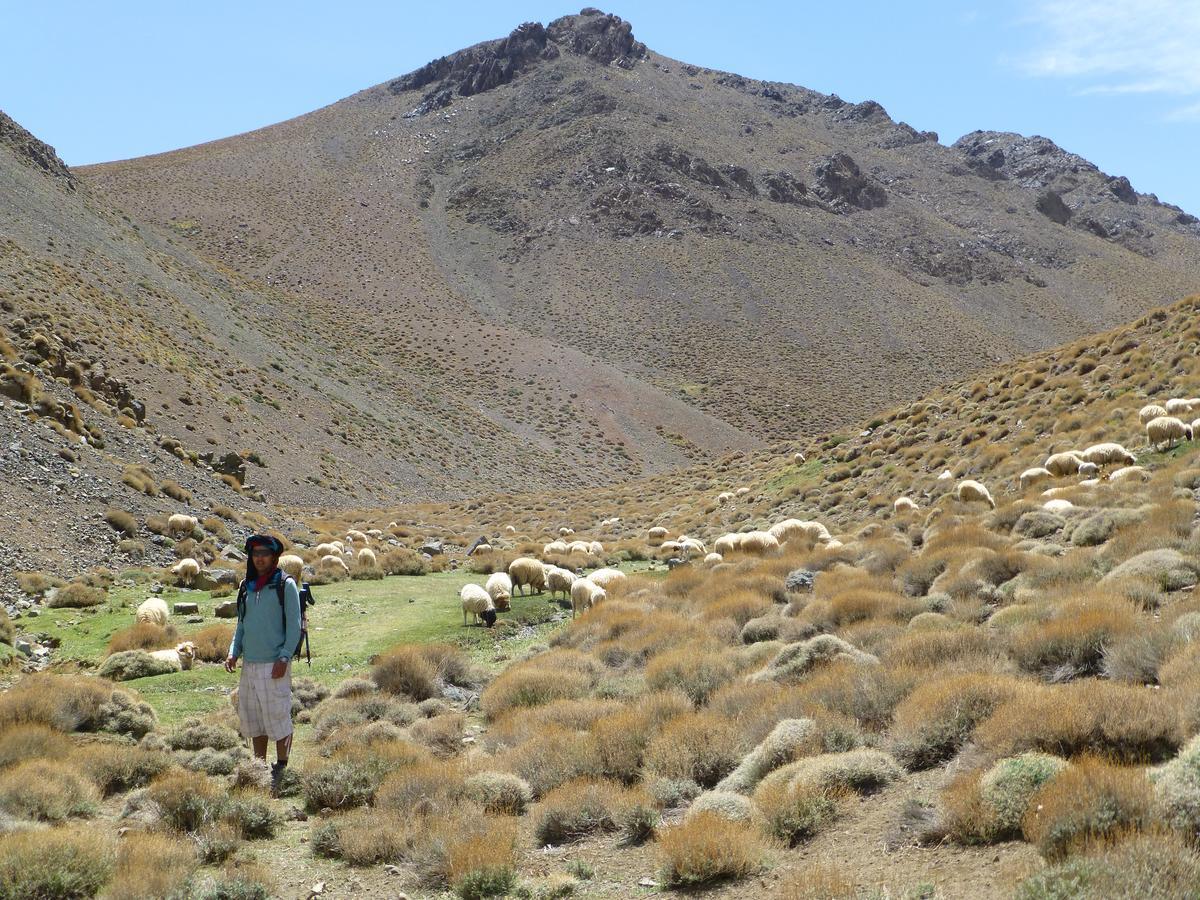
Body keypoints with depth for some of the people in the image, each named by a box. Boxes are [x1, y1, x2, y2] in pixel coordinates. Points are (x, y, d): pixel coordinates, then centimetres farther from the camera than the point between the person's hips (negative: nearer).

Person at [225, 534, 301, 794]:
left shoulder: (285, 585, -4)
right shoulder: (246, 587, 13)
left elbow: (294, 624, -7)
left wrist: (284, 658, -15)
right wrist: (234, 652, 5)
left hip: (274, 665, -6)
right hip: (249, 665, 6)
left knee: (279, 719, -3)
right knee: (252, 719, 10)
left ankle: (281, 770, 8)